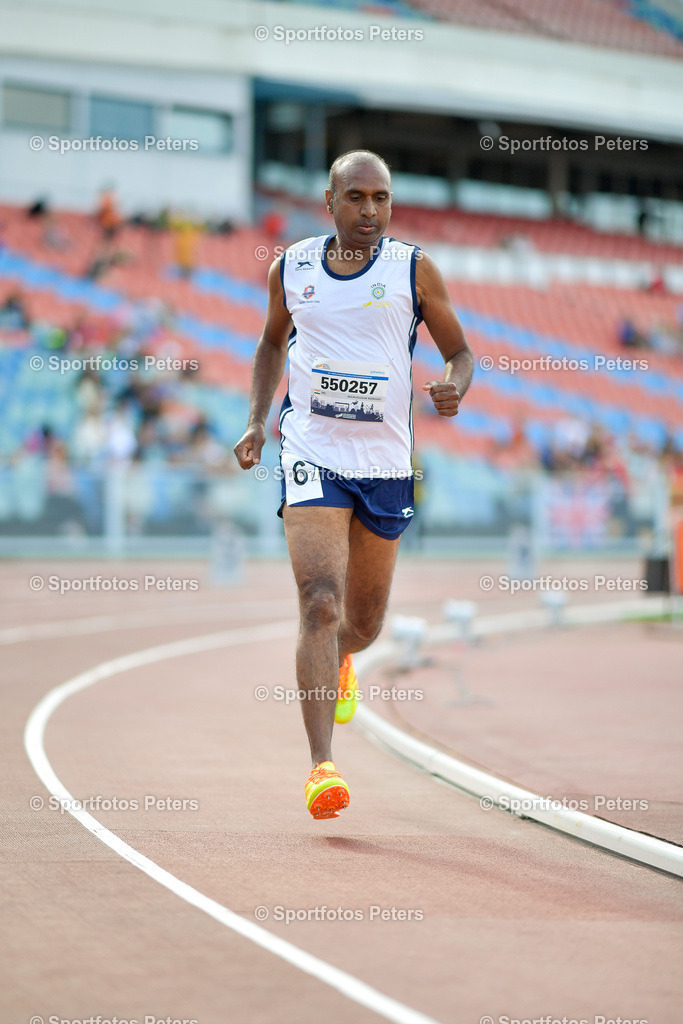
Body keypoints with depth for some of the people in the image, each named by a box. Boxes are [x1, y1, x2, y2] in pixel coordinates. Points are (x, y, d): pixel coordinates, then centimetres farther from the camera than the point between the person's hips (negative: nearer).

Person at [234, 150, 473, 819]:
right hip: (312, 456, -1)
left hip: (386, 462, 1)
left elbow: (459, 350, 6)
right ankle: (322, 766, -21)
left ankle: (338, 667, 52)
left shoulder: (413, 270, -2)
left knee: (364, 622, 14)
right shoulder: (291, 268, 3)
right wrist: (257, 422, 7)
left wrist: (454, 386, -18)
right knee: (321, 603, -19)